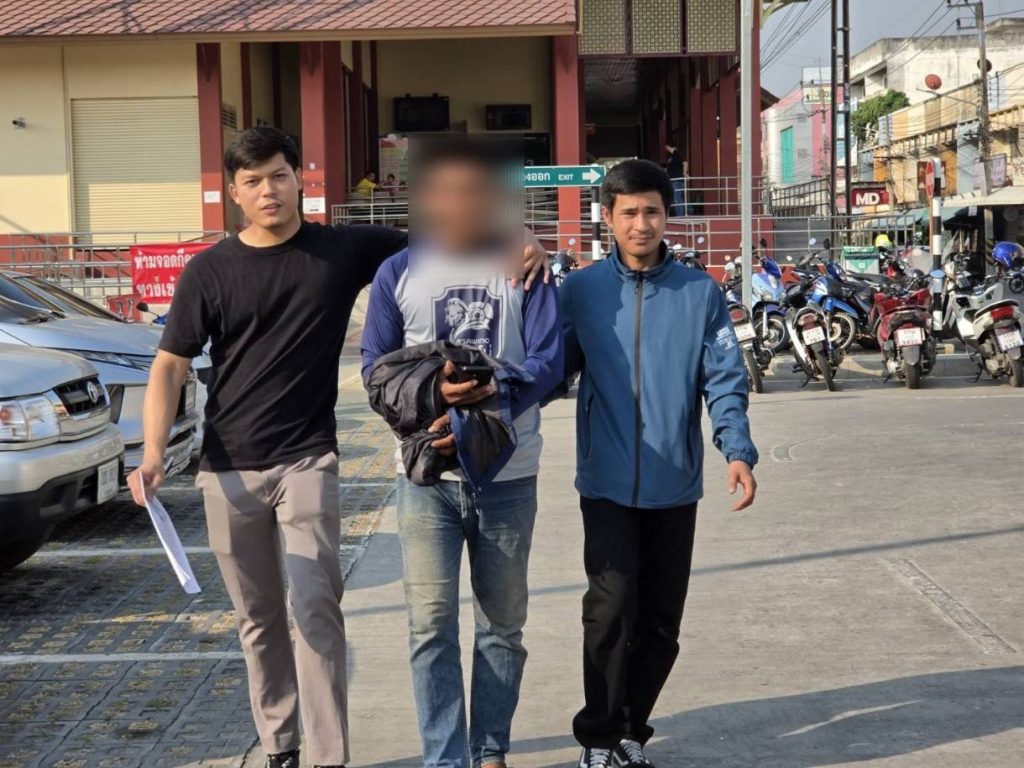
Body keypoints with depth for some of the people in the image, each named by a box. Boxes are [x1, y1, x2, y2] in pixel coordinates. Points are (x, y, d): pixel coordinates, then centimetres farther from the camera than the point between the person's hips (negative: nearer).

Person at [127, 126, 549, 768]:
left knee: (316, 607, -11)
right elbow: (170, 366, 0)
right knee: (258, 619, 12)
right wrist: (154, 455, -14)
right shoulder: (209, 271, 0)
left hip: (307, 462, -2)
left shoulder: (343, 250, -2)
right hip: (228, 470, 2)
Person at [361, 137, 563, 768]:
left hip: (508, 474, 1)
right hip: (427, 474, 0)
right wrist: (430, 391, -18)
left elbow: (548, 362, -5)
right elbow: (376, 365, 3)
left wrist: (484, 410, -22)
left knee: (503, 622, 9)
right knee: (432, 623, -5)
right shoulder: (399, 272, 4)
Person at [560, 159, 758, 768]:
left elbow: (724, 379, -1)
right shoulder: (581, 290, 2)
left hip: (675, 480, 2)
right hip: (608, 480, -1)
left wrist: (737, 449, -14)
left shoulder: (701, 293, 2)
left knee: (661, 621, 9)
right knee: (612, 610, -10)